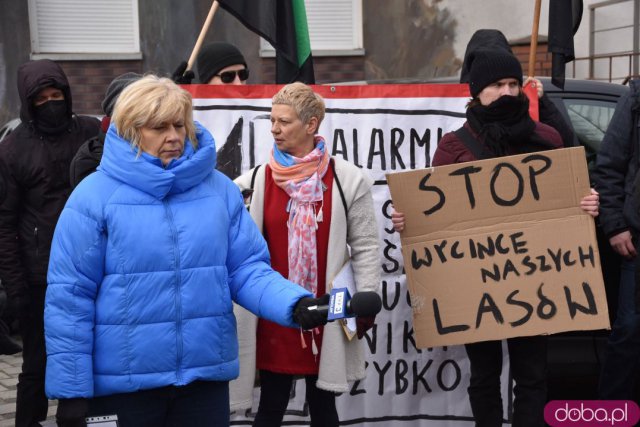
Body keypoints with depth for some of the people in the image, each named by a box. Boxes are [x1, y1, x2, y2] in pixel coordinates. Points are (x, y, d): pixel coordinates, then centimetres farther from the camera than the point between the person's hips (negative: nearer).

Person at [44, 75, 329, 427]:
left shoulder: (219, 190, 2)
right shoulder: (94, 195, -7)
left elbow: (246, 269, 2)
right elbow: (69, 296, -7)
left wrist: (295, 305, -17)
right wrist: (70, 389, -9)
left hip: (206, 378, 3)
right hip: (120, 383, -3)